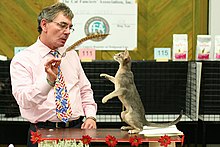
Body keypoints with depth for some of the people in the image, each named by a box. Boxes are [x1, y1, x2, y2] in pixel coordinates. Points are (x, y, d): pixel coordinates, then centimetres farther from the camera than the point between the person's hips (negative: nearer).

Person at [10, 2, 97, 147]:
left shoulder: (72, 55, 17)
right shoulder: (22, 59, -2)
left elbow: (85, 90, 22)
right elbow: (24, 101, -14)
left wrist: (91, 116, 6)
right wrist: (49, 80, -28)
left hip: (77, 129, 4)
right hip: (43, 133, -4)